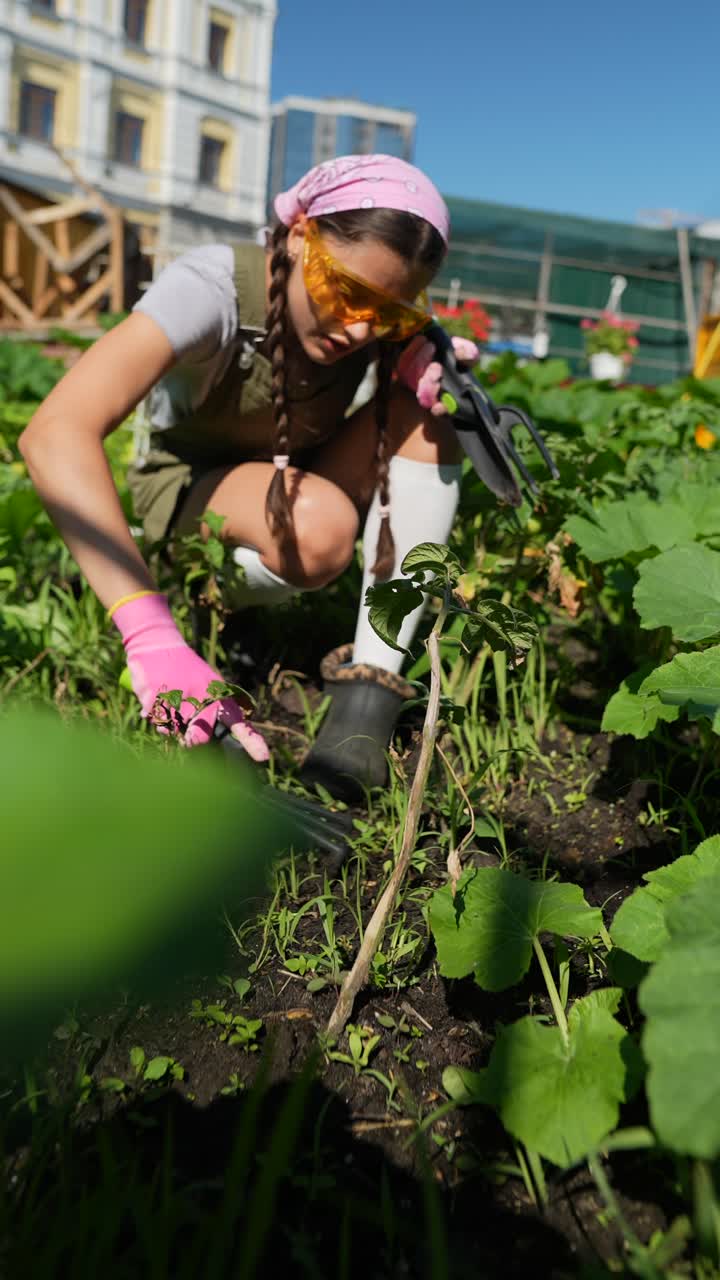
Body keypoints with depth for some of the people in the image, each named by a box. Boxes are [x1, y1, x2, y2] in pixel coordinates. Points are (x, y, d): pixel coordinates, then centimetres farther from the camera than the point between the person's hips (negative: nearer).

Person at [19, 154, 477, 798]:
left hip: (308, 486, 5)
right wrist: (153, 636, -57)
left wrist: (435, 371, -30)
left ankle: (372, 687, -26)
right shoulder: (213, 288, -33)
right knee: (320, 533, -37)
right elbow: (55, 434, -46)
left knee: (420, 408, -23)